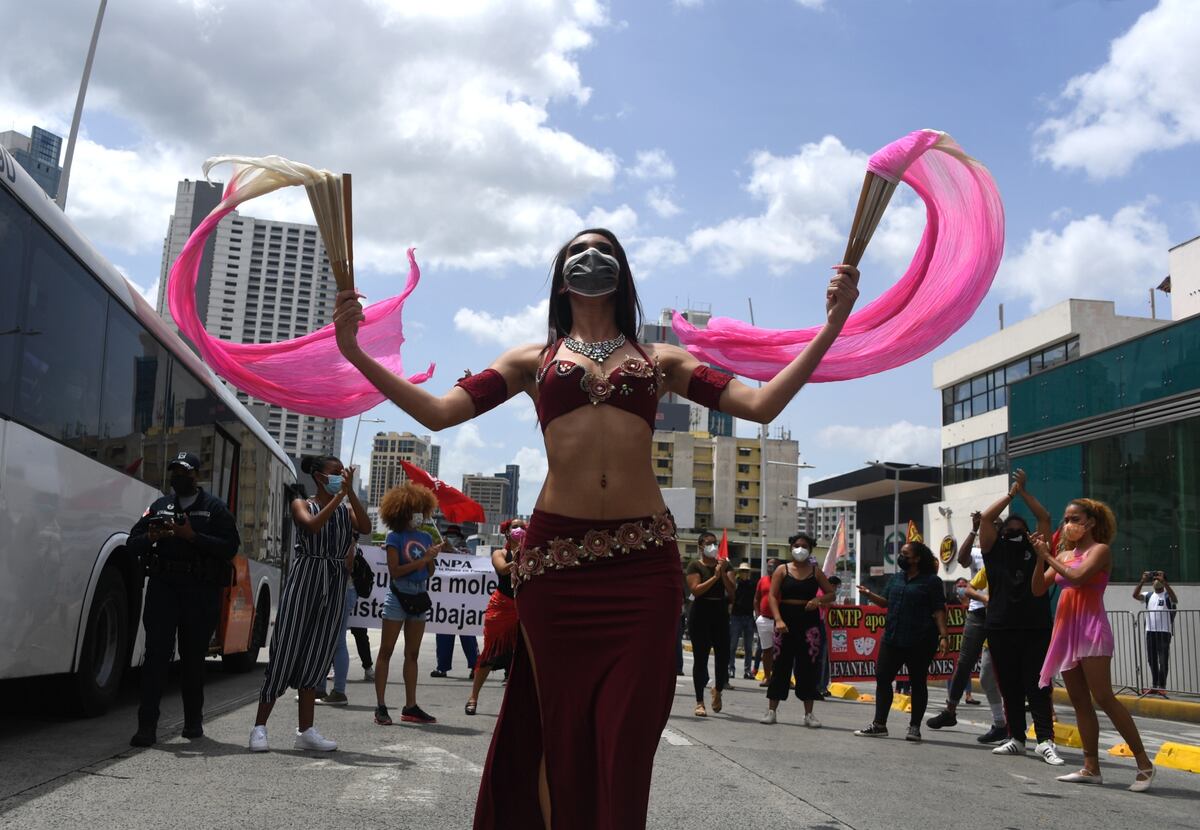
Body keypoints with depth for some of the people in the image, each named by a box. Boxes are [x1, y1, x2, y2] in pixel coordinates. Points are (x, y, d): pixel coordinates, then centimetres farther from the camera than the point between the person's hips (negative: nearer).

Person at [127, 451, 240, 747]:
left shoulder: (214, 508, 6)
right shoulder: (159, 506, 16)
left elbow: (230, 546, -5)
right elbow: (132, 543, 12)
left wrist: (193, 536, -17)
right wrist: (152, 537, -10)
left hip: (201, 591, -1)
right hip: (163, 586, 2)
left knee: (193, 656, 7)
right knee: (157, 653, -7)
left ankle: (193, 721, 20)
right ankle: (147, 727, -8)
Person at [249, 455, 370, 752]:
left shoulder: (346, 509, 11)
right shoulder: (302, 504, 2)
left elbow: (366, 528, -9)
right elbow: (312, 525, -19)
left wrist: (350, 493, -14)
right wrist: (338, 496, -18)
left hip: (334, 588, 4)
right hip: (304, 581, -4)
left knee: (316, 659, 6)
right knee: (286, 651, -4)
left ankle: (305, 731, 12)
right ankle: (259, 727, 3)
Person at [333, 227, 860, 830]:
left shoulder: (661, 361, 16)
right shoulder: (533, 360, 15)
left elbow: (762, 405, 6)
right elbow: (436, 413, 5)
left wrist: (830, 327, -1)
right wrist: (354, 352, -4)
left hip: (643, 558, 0)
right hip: (556, 554, 0)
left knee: (626, 733, 1)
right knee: (562, 728, 5)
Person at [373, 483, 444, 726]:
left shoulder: (425, 537, 8)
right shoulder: (394, 537, -6)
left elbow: (430, 572, 11)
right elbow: (394, 571, -15)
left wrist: (433, 557, -9)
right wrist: (423, 560, -18)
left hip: (419, 598, 6)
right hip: (398, 597, -6)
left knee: (412, 654, 9)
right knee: (386, 651, -1)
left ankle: (410, 707, 13)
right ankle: (380, 706, 1)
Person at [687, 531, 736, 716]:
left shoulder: (724, 564, 10)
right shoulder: (695, 565, -1)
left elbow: (731, 591, 1)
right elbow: (696, 590, -14)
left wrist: (723, 572, -13)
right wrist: (715, 576, -17)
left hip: (721, 613, 3)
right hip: (701, 613, -3)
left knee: (723, 656, -1)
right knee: (700, 659, -1)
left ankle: (718, 690, 28)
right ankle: (700, 702, 5)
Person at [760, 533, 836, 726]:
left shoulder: (815, 571, 9)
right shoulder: (782, 570, 4)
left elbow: (831, 594, 11)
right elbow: (772, 596, -3)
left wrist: (819, 600, -11)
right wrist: (778, 619, -17)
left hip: (809, 620, 1)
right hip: (786, 619, -1)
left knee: (808, 665, 0)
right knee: (781, 664, 1)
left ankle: (809, 714, 8)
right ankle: (772, 710, 7)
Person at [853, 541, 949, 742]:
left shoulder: (931, 581, -5)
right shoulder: (896, 578, 14)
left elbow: (939, 610, -8)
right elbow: (886, 602, 18)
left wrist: (943, 636, -17)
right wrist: (869, 594, 0)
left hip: (919, 642, -6)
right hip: (892, 638, 6)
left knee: (918, 683, 4)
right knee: (882, 678, 4)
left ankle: (914, 727, 13)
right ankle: (879, 724, 11)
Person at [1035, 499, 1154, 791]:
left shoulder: (1100, 549, -3)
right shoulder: (1064, 554, 16)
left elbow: (1077, 577, -20)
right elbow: (1038, 589, 11)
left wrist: (1048, 556, -10)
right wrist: (1040, 557, -2)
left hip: (1091, 628, -7)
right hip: (1066, 630, 7)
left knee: (1102, 697, -13)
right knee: (1079, 701, 6)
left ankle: (1144, 763, -7)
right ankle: (1091, 768, 8)